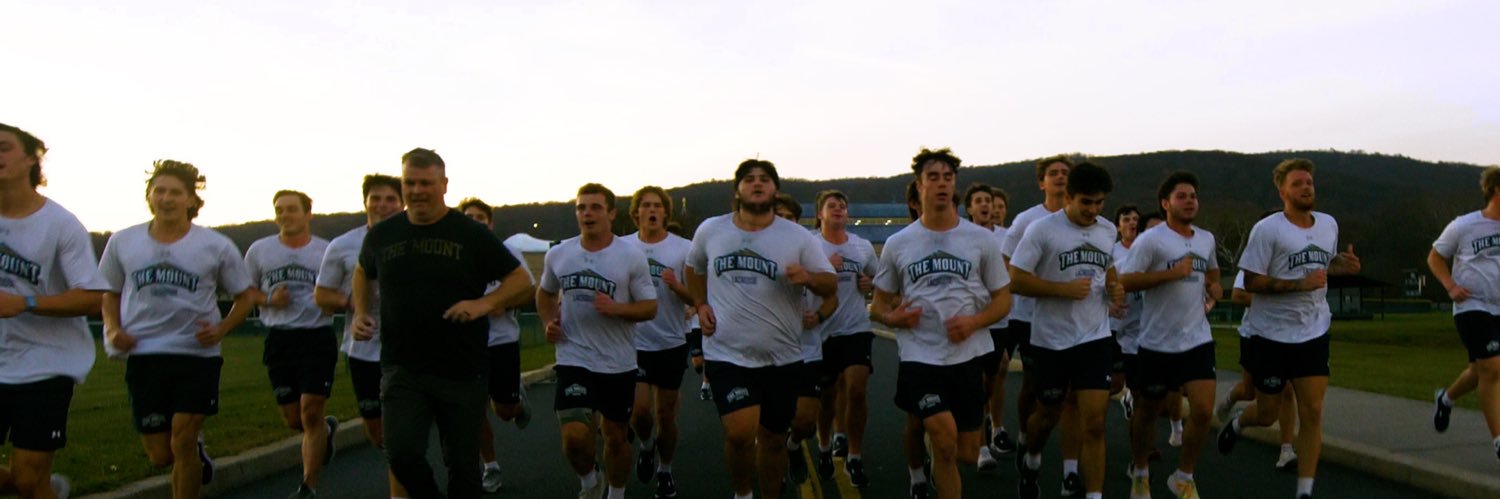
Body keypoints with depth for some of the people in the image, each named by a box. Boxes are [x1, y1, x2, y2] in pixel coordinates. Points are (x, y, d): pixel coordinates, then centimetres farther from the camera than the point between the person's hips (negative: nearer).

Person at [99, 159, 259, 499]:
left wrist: (222, 329, -9)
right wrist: (113, 329, -2)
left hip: (197, 356, -2)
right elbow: (110, 293, 17)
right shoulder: (123, 242, 5)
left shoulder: (216, 247, -1)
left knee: (182, 444, -6)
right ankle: (196, 450, 39)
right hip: (143, 357, 2)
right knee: (160, 456, 5)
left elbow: (247, 295, 8)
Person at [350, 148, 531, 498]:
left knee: (462, 462, 9)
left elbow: (519, 279, -3)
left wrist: (484, 303, -20)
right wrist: (361, 313, 9)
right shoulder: (382, 234, 5)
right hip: (402, 369, 2)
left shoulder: (471, 234, -5)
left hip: (463, 372, -1)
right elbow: (364, 272, 26)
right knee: (402, 453, -12)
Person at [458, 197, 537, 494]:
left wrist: (503, 305, -19)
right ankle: (490, 467, 22)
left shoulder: (507, 253, -3)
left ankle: (518, 401, 40)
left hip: (503, 341, -1)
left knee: (504, 411, 4)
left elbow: (530, 293, -2)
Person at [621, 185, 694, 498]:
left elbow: (698, 299, -4)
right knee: (639, 409, -9)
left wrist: (676, 286, -23)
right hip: (634, 342, 0)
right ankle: (645, 445, 25)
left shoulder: (684, 249, -4)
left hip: (671, 343, 0)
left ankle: (665, 470, 30)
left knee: (666, 414, 8)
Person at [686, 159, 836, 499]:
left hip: (782, 357, 1)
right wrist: (701, 305, 6)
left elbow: (830, 285, -1)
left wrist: (808, 278, -23)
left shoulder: (799, 238, -3)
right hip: (727, 354, -1)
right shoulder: (709, 231, 3)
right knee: (740, 432, -16)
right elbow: (694, 268, 21)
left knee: (773, 438, 12)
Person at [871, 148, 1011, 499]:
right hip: (919, 355, -2)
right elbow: (878, 305, 8)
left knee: (967, 454, 7)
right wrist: (892, 318, -15)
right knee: (945, 439, -19)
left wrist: (974, 322, -14)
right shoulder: (897, 244, 1)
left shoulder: (981, 239, 2)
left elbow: (1003, 299, 6)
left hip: (968, 355, 2)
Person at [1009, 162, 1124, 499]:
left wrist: (1114, 288, 3)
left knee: (1094, 424, -5)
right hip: (1051, 339, -3)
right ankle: (1031, 462, 45)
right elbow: (1017, 280, -14)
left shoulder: (1108, 230, 6)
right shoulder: (1042, 229, -11)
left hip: (1095, 337, 3)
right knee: (1050, 413, 15)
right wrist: (1065, 289, -21)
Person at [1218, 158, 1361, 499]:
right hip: (1272, 333, -4)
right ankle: (1236, 424, 42)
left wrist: (1343, 265, 1)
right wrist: (1300, 284, -23)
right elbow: (1251, 282, -14)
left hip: (1314, 333, 4)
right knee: (1266, 414, 7)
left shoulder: (1329, 224, 7)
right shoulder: (1267, 229, -11)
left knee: (1312, 413, -3)